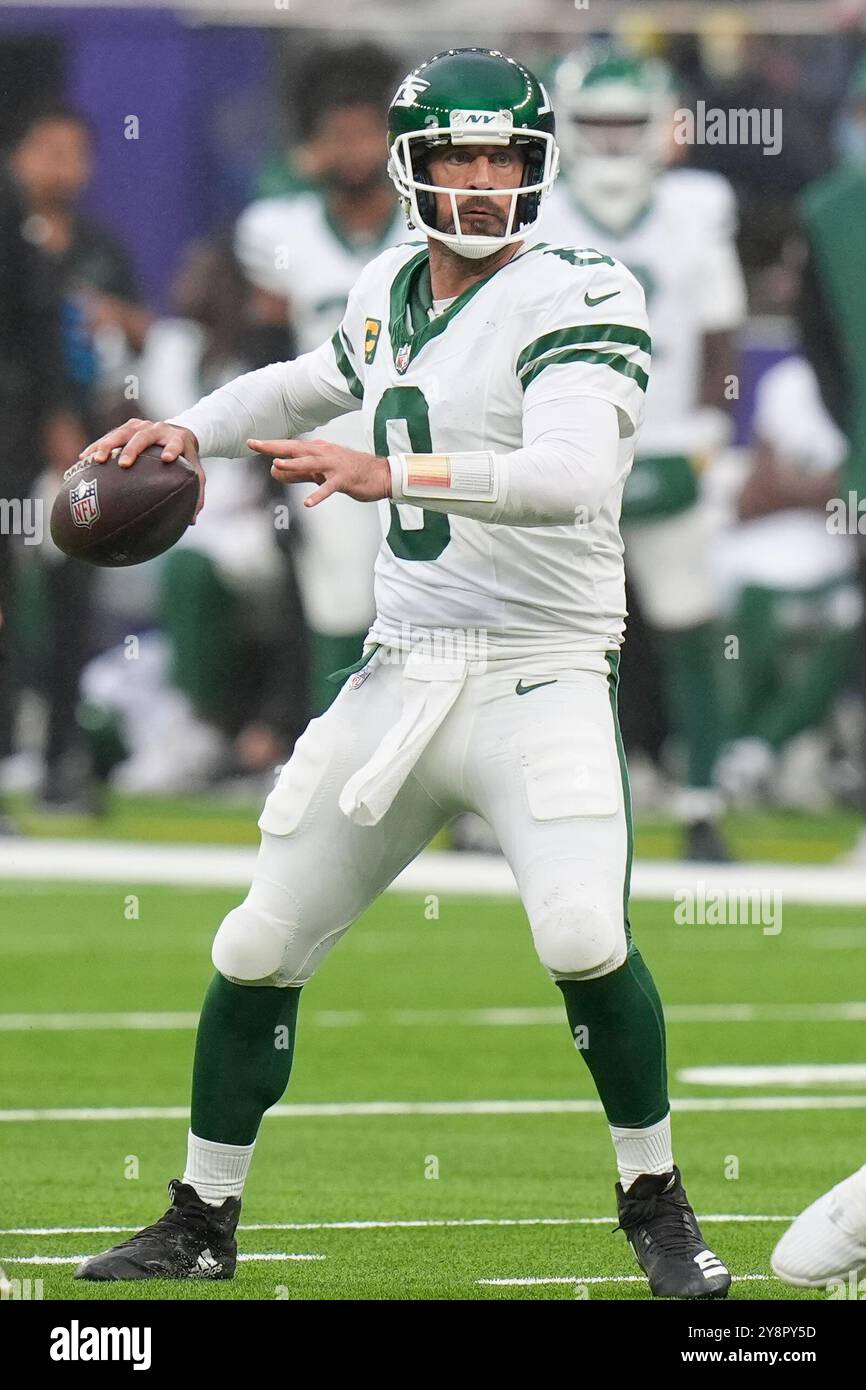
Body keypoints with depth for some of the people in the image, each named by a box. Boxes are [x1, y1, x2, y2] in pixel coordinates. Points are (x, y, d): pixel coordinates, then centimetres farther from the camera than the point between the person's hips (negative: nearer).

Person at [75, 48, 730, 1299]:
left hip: (542, 673, -6)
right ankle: (201, 1223, 23)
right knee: (257, 952, 6)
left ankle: (657, 1208, -4)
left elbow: (569, 477, -27)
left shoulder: (574, 299, -10)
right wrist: (188, 431, 16)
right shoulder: (391, 293, 11)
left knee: (583, 936, -26)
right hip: (400, 675, 6)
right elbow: (314, 385, 34)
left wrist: (392, 472, -37)